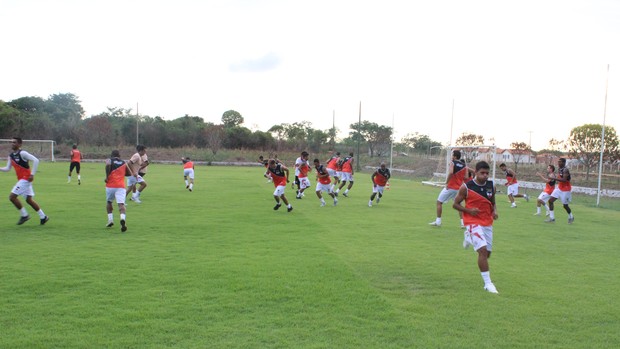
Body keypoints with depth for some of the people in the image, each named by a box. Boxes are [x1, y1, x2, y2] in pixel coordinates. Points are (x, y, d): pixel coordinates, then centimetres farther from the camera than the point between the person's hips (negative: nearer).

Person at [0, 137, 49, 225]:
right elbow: (7, 168, 18)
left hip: (26, 178, -9)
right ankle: (43, 217, 17)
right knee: (29, 200, 10)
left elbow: (36, 160, -21)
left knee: (12, 196, -11)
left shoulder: (22, 153, -14)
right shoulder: (11, 156, 12)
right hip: (21, 179, 9)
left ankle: (24, 215, 1)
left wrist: (32, 174, -22)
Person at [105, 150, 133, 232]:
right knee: (121, 204, -10)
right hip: (121, 186, 0)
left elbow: (108, 165, -16)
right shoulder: (124, 163, 17)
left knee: (109, 202, 23)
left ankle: (110, 220, 17)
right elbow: (130, 174, 17)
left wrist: (107, 176, -9)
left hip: (110, 186, 0)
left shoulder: (109, 160, 9)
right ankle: (123, 218, -35)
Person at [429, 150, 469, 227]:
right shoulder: (464, 166, 6)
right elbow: (466, 177, 0)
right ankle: (463, 222, 12)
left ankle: (438, 221, 7)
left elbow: (451, 173, -25)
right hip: (458, 188, 5)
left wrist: (446, 182, -18)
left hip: (450, 187, -5)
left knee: (439, 202, 8)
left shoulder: (452, 163, -8)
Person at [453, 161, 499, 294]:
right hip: (473, 222, -5)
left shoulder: (491, 186, 3)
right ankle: (487, 283, -8)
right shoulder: (466, 187, -10)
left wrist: (494, 211, -4)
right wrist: (469, 210, -17)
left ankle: (469, 238, 41)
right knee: (483, 250, -18)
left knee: (487, 253, 12)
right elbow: (455, 204, -3)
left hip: (487, 223, 6)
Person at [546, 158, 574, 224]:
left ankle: (571, 217, 31)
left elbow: (564, 180, -33)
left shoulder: (565, 170, -21)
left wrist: (554, 178, -36)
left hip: (565, 189, -8)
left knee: (565, 205, 4)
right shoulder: (559, 169, 6)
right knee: (550, 200, -3)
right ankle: (552, 217, 1)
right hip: (559, 188, 8)